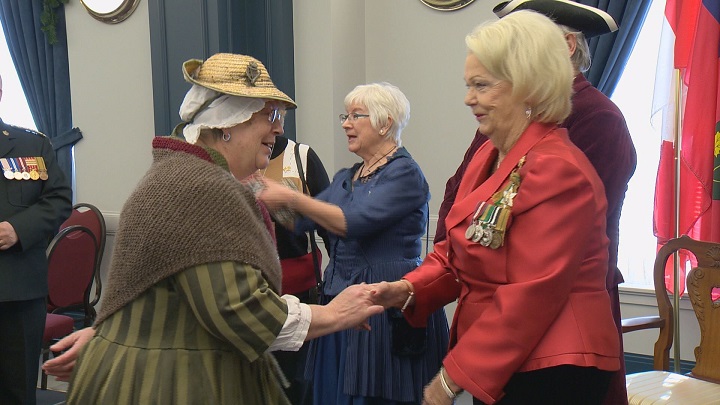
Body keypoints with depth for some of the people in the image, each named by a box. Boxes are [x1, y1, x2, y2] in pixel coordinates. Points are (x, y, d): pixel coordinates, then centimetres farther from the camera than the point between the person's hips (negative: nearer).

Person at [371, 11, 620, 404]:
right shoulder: (487, 157, 11)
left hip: (551, 372, -8)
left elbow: (530, 296, -22)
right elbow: (456, 253, 14)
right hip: (496, 369, 8)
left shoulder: (557, 170, -19)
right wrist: (410, 289, -5)